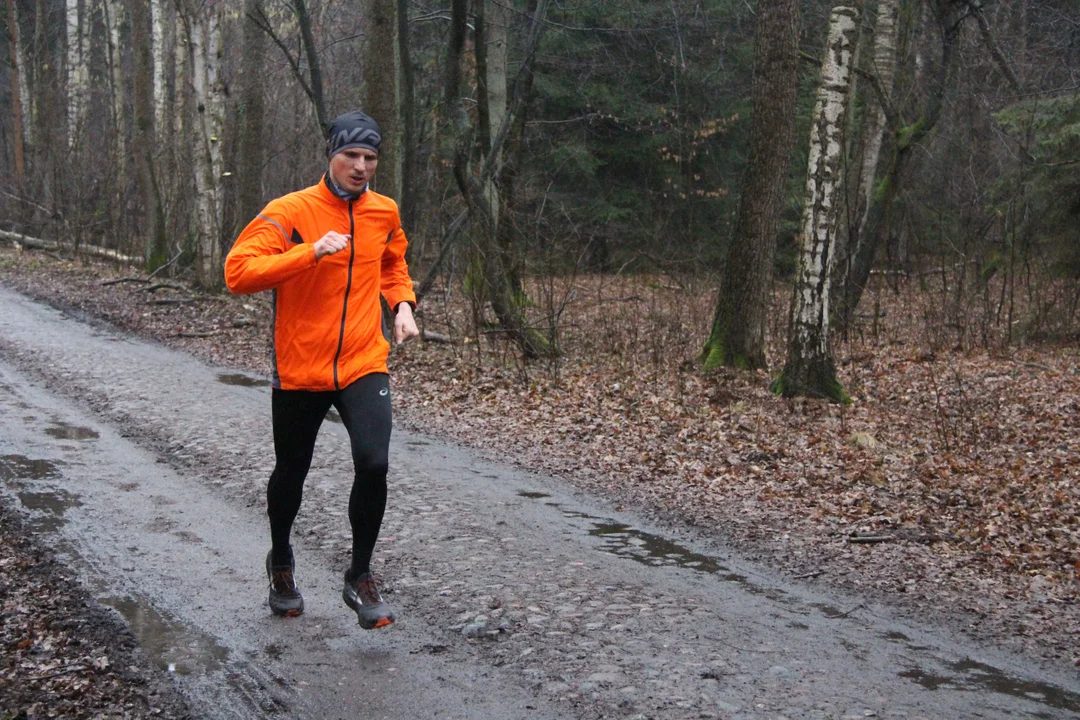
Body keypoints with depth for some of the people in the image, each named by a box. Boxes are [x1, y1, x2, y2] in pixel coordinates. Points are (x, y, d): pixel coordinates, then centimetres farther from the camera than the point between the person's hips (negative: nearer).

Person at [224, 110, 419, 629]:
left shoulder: (384, 213, 5)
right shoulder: (291, 211, -10)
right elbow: (238, 272, -19)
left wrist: (402, 305, 6)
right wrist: (310, 252, -28)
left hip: (363, 366, 2)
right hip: (299, 371, -2)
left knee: (373, 464, -17)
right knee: (291, 473, 14)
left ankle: (360, 578, 5)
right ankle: (281, 562, 44)